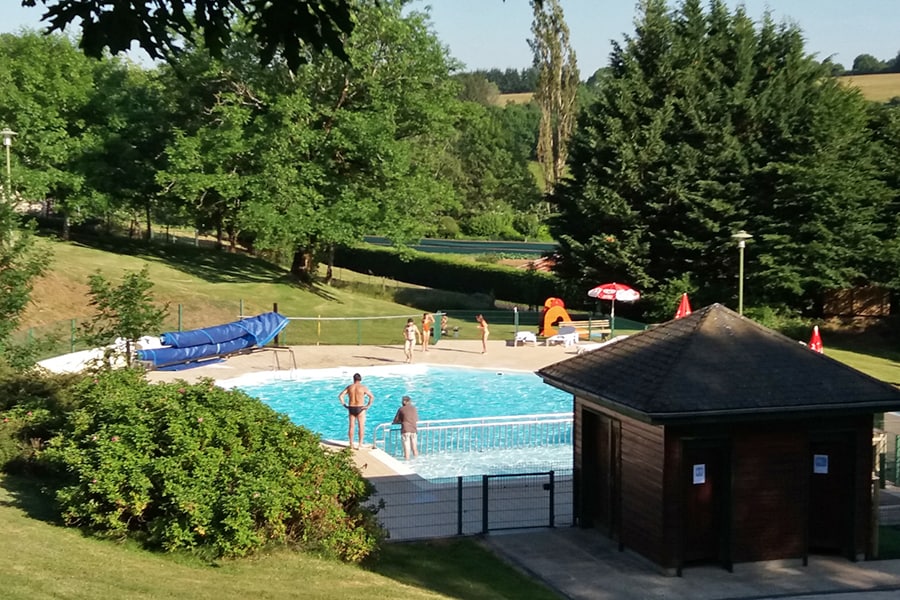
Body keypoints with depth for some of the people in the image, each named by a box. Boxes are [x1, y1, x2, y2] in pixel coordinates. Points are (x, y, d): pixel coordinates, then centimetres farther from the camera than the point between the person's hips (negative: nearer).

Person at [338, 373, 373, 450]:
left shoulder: (349, 387, 3)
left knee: (351, 426, 11)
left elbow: (340, 396, 1)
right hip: (360, 409, -3)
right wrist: (368, 406, -5)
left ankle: (351, 444, 14)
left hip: (351, 408, 3)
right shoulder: (363, 387, -6)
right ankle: (360, 444, 2)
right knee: (361, 427, 4)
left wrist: (344, 404, 5)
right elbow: (372, 397, -11)